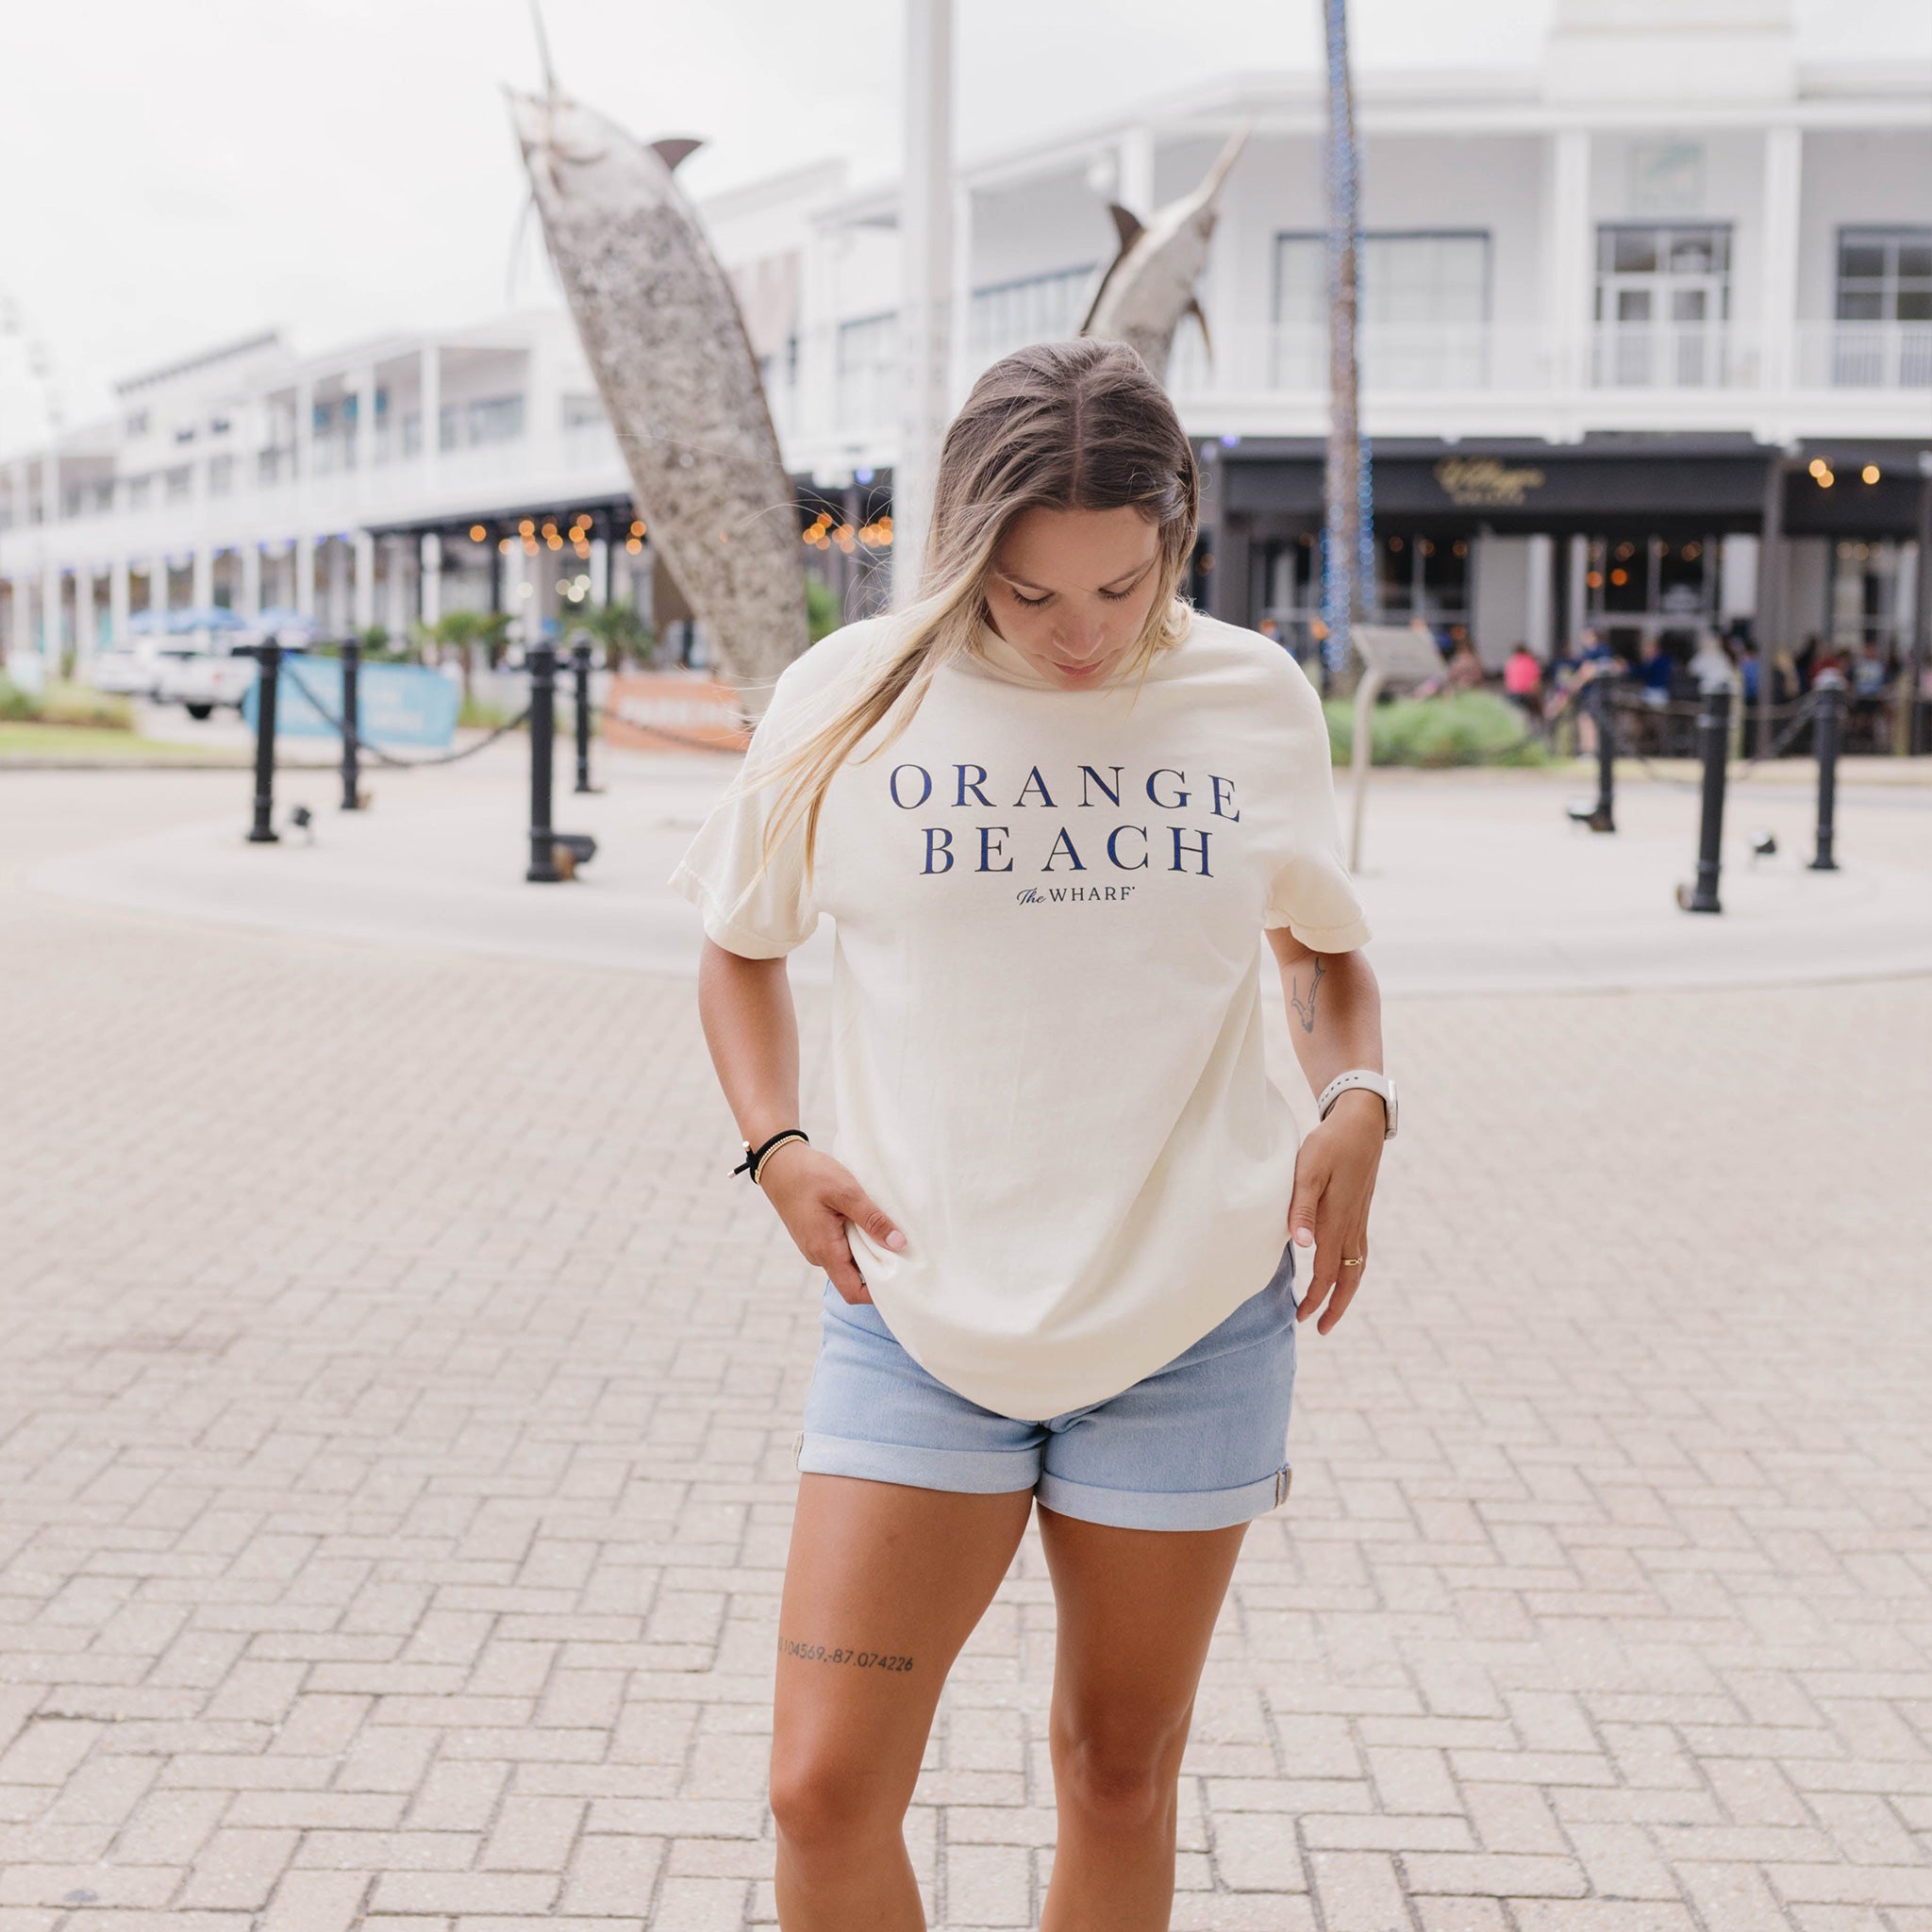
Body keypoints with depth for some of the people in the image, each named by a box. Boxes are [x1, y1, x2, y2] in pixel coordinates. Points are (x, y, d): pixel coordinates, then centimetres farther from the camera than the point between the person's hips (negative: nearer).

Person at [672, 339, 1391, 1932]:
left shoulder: (1258, 701, 0)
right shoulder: (853, 698, -3)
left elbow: (1323, 948, 16)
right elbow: (741, 945, 11)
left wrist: (1358, 1102, -4)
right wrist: (775, 1147, -5)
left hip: (1191, 1323, 1)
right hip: (916, 1316, -1)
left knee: (1121, 1783, 14)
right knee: (827, 1796, -6)